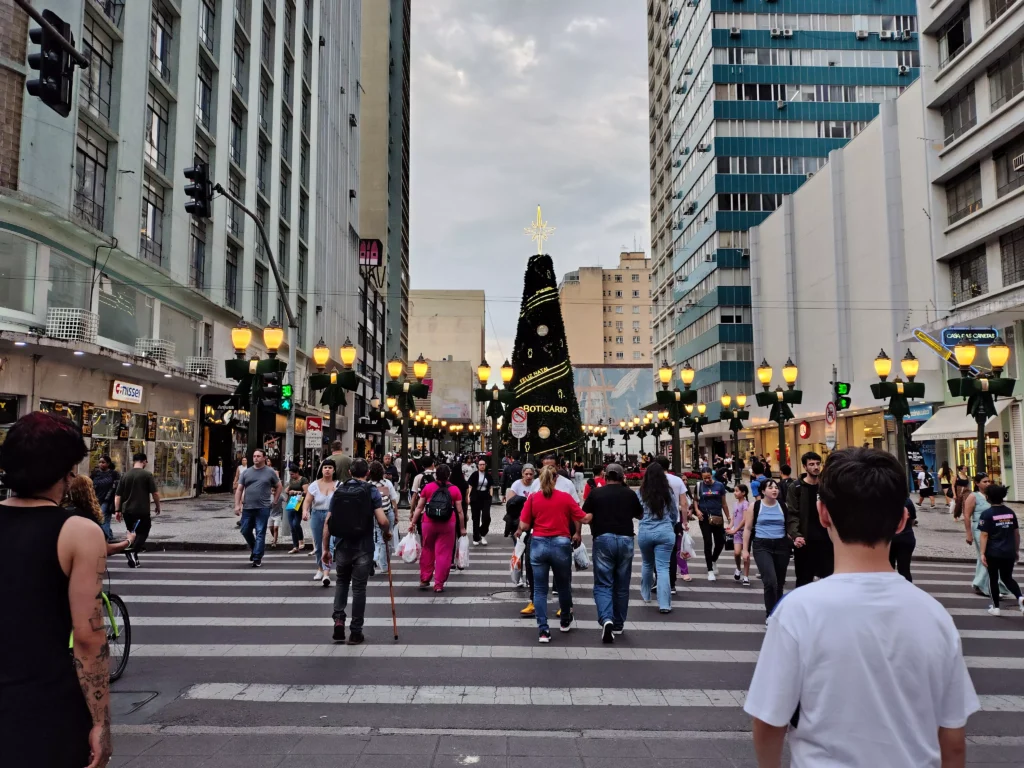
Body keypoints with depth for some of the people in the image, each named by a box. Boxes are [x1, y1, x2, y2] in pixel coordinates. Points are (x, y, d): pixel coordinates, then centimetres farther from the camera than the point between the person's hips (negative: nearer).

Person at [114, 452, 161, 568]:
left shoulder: (125, 475, 6)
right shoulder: (147, 474, -7)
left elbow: (117, 495, 6)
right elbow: (155, 494, -6)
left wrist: (117, 510, 9)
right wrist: (157, 506, 8)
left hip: (127, 510, 5)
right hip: (142, 511, -5)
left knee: (132, 534, 16)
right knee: (143, 533, 5)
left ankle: (133, 559, 18)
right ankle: (132, 550, -20)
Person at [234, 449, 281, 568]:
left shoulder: (270, 472, 3)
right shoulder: (247, 472, 9)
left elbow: (279, 486, 13)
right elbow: (239, 489, 7)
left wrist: (275, 500, 5)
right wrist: (237, 505, -2)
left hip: (263, 508, -3)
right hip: (247, 508, 3)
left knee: (260, 533, -3)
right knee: (245, 531, 9)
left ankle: (257, 558, 2)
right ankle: (253, 549, 34)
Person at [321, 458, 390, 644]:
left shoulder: (338, 491, 5)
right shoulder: (371, 491, -4)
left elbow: (327, 523, 2)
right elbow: (382, 520, -14)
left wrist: (325, 549, 8)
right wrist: (387, 533, 6)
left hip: (342, 546, 3)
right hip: (363, 548, -2)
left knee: (341, 582, 23)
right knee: (359, 588, 6)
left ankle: (338, 619, 7)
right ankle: (355, 632, 12)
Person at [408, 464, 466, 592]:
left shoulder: (428, 487, 1)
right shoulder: (454, 490, -2)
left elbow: (419, 507, 2)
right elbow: (459, 511, -2)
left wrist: (413, 522, 9)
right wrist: (462, 528, 7)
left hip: (429, 524, 1)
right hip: (447, 525, -1)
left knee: (427, 551, 17)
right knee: (443, 553, 5)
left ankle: (424, 580, 22)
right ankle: (439, 584, 6)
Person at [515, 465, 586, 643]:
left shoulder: (532, 498, -3)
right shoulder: (566, 497, -3)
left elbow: (524, 525, -5)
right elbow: (581, 519, -1)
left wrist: (520, 531, 17)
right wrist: (577, 534, 18)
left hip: (538, 544, 0)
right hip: (561, 544, 0)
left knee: (540, 589, 7)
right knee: (563, 585, 21)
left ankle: (543, 630, 2)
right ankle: (565, 621, 39)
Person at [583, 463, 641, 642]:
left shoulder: (596, 493, 0)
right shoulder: (629, 494, 6)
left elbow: (585, 518, -5)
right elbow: (640, 515, 21)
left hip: (603, 539, -2)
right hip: (625, 540, 2)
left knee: (603, 584, 1)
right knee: (621, 585, 14)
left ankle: (606, 619, -21)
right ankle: (618, 625, 23)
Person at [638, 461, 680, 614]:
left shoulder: (641, 493, -3)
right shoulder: (669, 493, 1)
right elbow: (675, 515, 12)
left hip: (645, 532, 1)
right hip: (665, 532, 0)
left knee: (647, 564, 21)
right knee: (663, 568, -1)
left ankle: (646, 595, 37)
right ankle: (664, 604, -7)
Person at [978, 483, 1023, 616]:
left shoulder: (987, 514, -11)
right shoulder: (1010, 512, 4)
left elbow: (984, 535, -14)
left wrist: (982, 553, -12)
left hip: (993, 553, -4)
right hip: (1009, 552, 4)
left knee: (993, 579, 10)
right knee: (1007, 578, 17)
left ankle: (996, 608, 16)